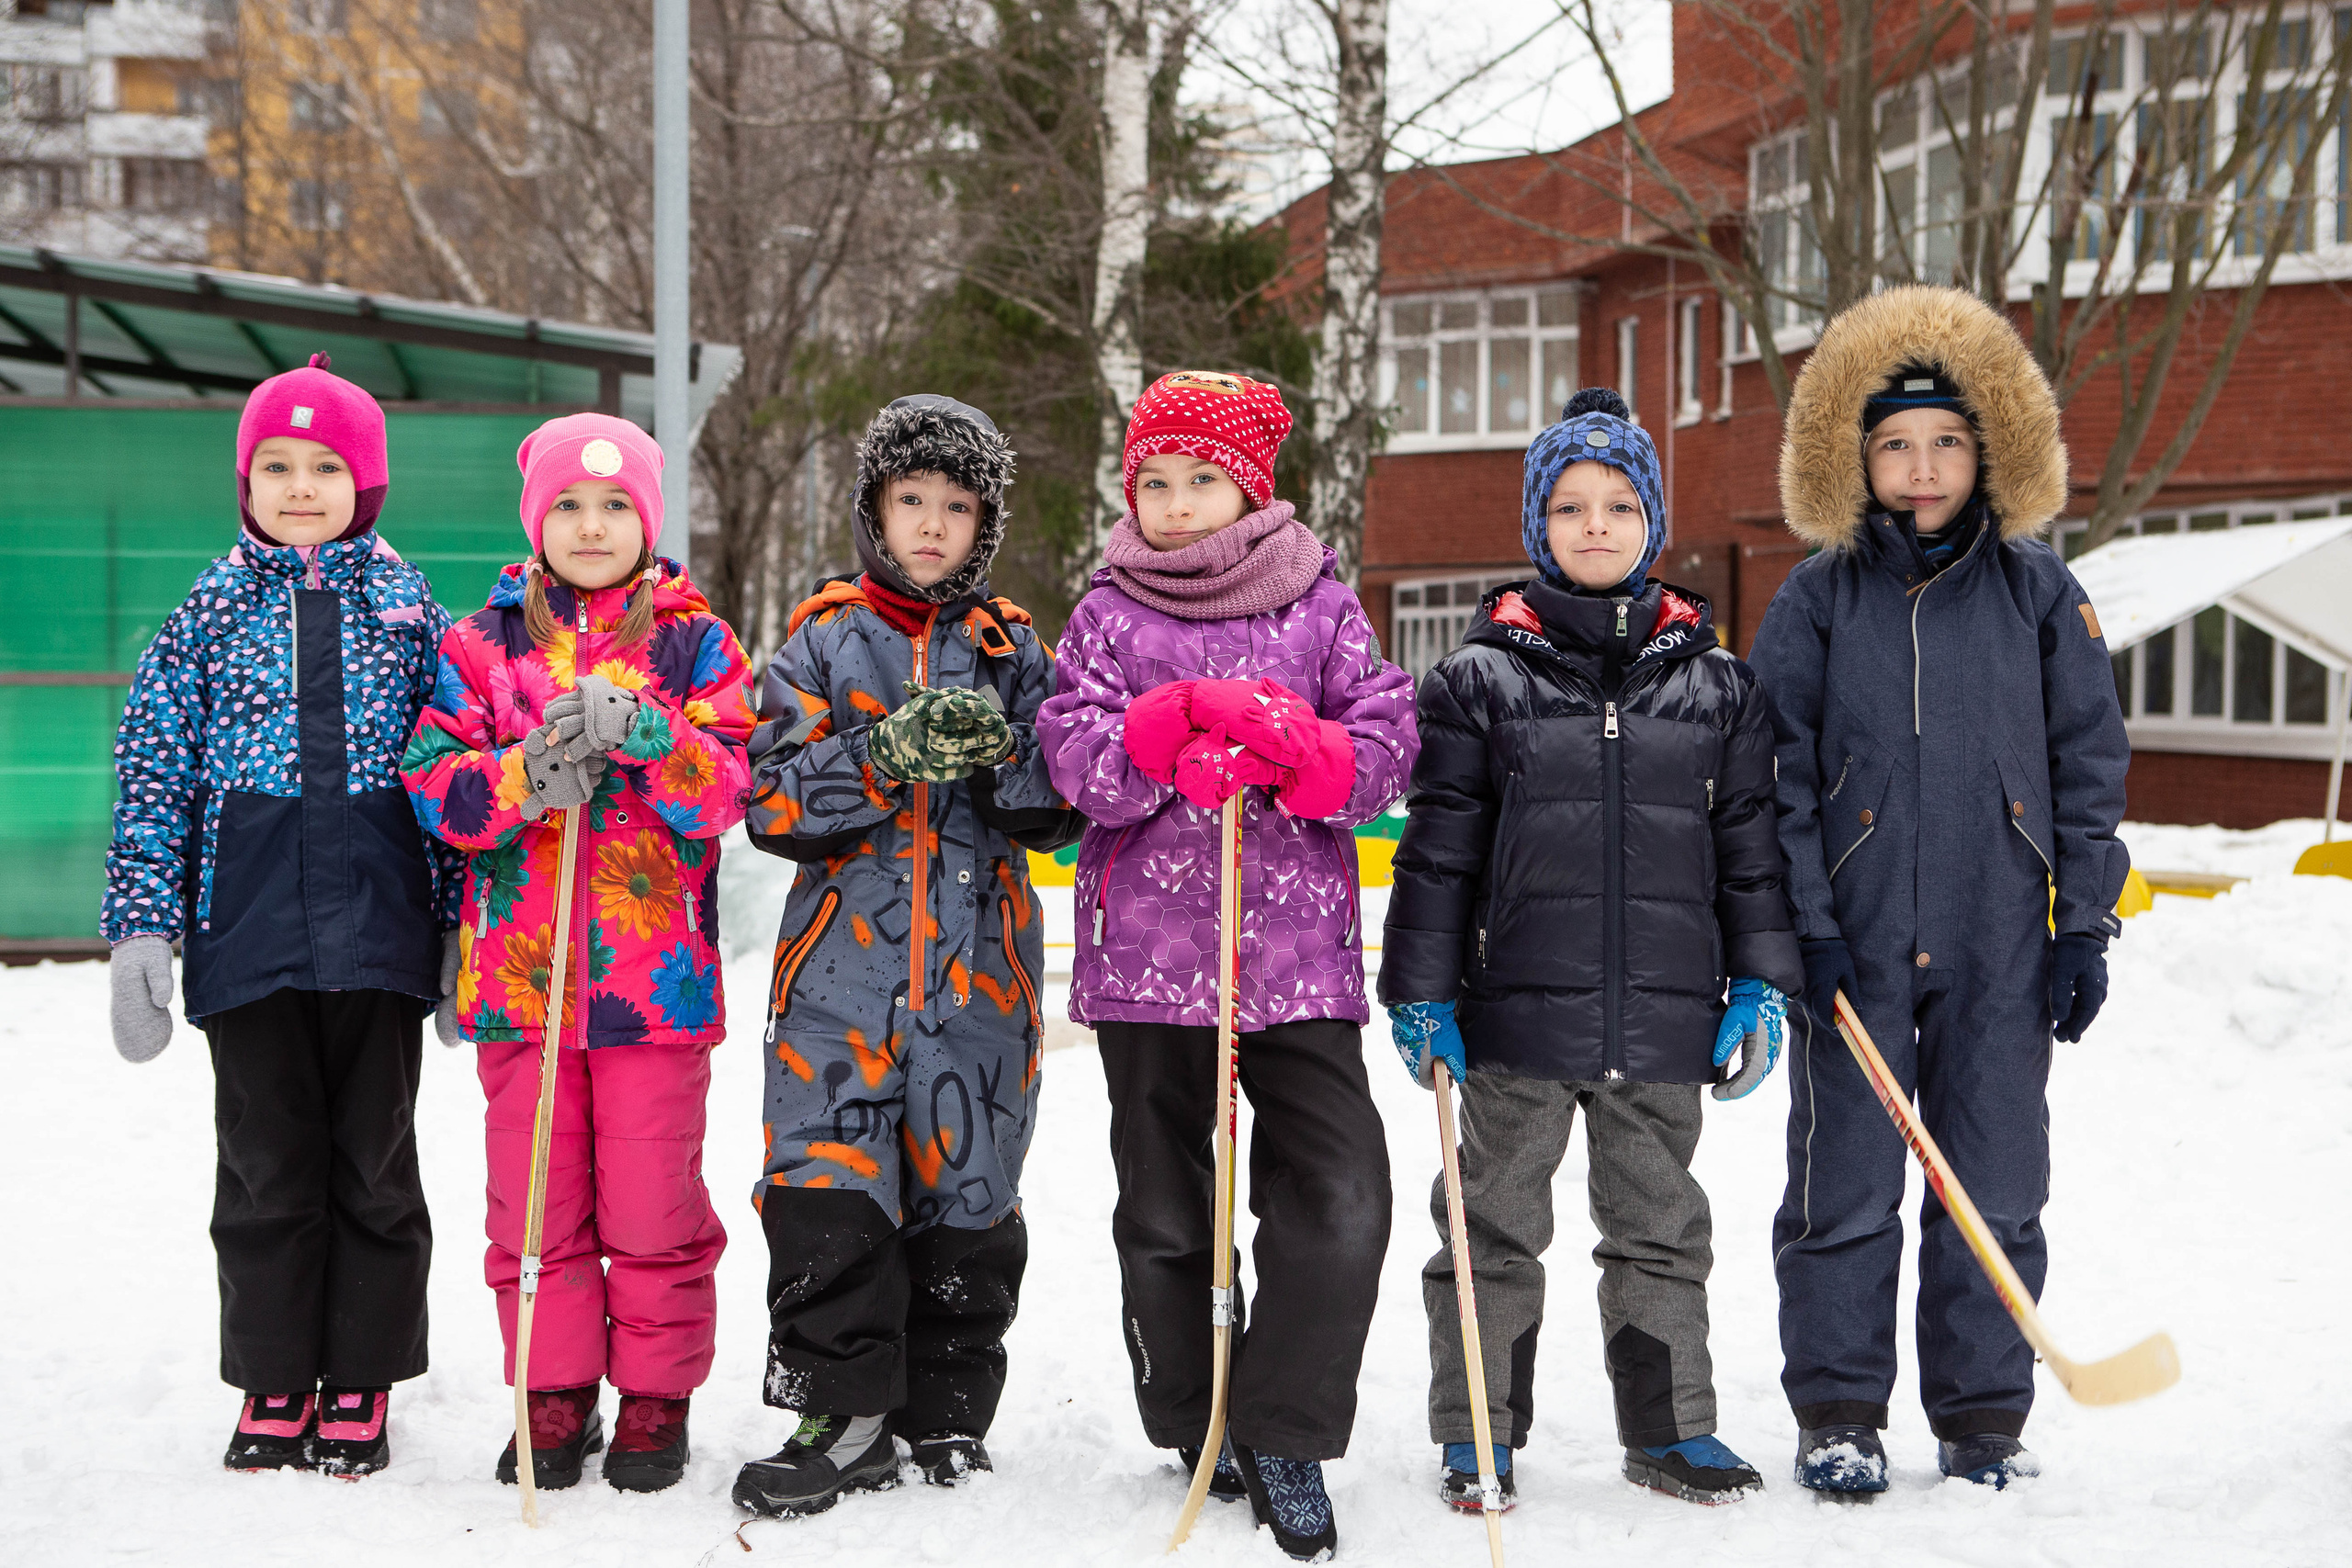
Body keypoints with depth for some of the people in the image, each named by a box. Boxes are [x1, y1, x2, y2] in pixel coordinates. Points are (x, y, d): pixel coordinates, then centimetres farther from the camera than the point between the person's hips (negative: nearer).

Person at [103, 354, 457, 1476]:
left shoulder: (408, 610, 6)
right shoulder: (210, 614, 6)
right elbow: (154, 776, 5)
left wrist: (466, 923, 5)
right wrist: (141, 930, -2)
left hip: (379, 937, 0)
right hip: (248, 936, 0)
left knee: (374, 1162, 7)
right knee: (268, 1165, 7)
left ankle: (360, 1385, 19)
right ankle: (275, 1384, 19)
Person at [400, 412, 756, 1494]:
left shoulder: (694, 641, 5)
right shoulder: (482, 644, 8)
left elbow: (726, 788, -5)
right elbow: (434, 786, 0)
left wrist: (642, 733, -22)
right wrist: (527, 776, -19)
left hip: (656, 968, -1)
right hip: (519, 967, 2)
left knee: (652, 1200, 1)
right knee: (535, 1198, 7)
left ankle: (656, 1400, 15)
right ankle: (555, 1400, 19)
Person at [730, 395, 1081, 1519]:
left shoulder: (1012, 648, 10)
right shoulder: (824, 638, 7)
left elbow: (1055, 810, 4)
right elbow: (773, 796, -2)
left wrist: (998, 751, -15)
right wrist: (891, 757, -16)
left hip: (979, 966, 1)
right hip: (845, 954, -1)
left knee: (967, 1188, 4)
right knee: (826, 1183, -9)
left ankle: (948, 1414, 19)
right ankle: (844, 1412, 1)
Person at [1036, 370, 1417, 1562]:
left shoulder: (1320, 606, 8)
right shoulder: (1109, 617, 7)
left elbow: (1387, 747, 0)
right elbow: (1077, 761, -6)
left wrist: (1290, 744, -17)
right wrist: (1180, 726, -21)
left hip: (1298, 949, 0)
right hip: (1149, 949, 0)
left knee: (1341, 1195, -9)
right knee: (1165, 1205, 9)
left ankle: (1285, 1437, 3)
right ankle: (1199, 1424, 26)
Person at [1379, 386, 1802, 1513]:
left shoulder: (1714, 684, 7)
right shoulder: (1480, 679, 0)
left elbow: (1749, 840, 10)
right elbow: (1438, 848, 0)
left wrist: (1762, 983, 5)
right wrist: (1420, 993, -3)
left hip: (1662, 1012, 2)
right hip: (1518, 1005, -2)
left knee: (1660, 1222, 13)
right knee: (1496, 1225, 6)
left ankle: (1670, 1427, 25)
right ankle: (1477, 1438, 18)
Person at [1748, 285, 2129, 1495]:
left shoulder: (2039, 592, 4)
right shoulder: (1818, 599, 1)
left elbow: (2090, 766, 7)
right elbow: (1776, 775, 1)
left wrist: (2084, 928, 3)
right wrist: (1805, 927, -6)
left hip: (1999, 946, 1)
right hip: (1855, 948, -1)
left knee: (1995, 1195, 6)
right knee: (1845, 1191, 2)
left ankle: (1983, 1420, 18)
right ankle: (1838, 1417, 14)